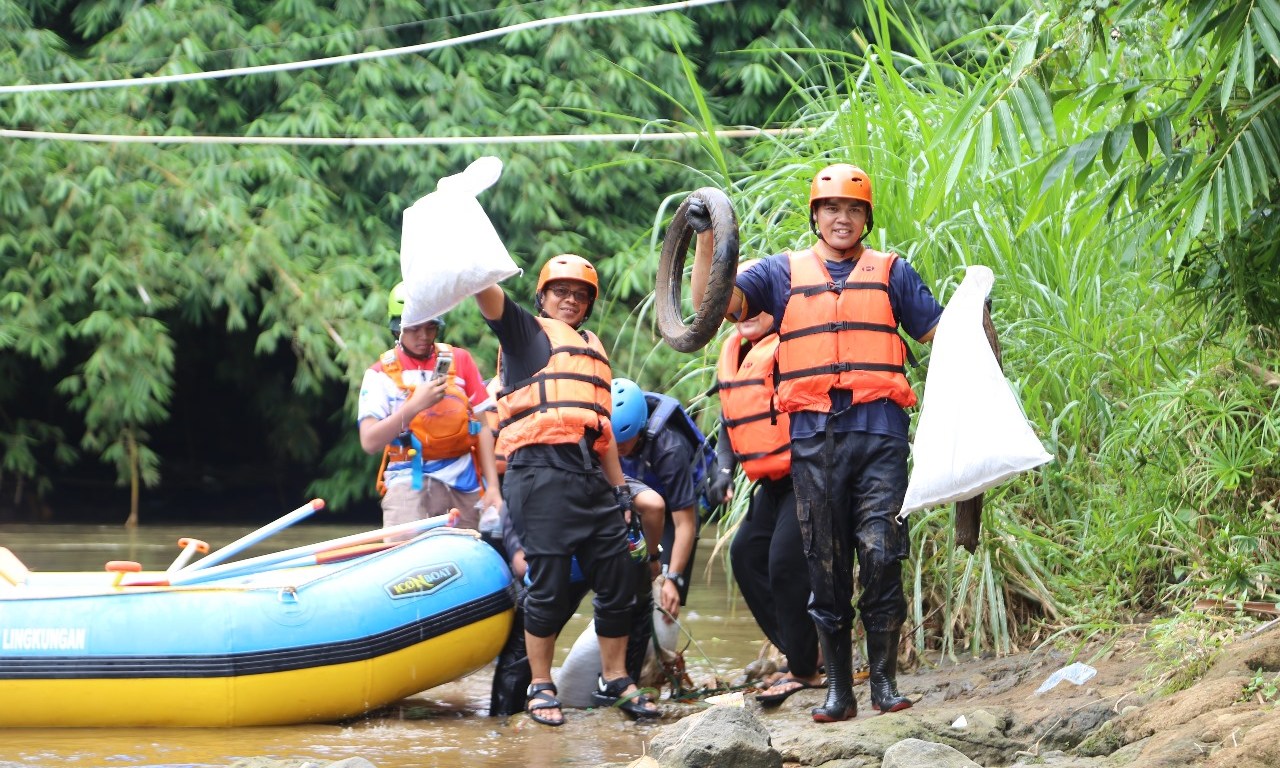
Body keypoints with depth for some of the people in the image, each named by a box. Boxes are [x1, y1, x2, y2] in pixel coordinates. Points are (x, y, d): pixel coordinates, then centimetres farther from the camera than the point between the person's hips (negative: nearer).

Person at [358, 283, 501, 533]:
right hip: (409, 482, -3)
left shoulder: (459, 360, 14)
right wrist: (415, 405, -17)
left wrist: (493, 487, 2)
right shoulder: (381, 373, 6)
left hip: (464, 484, 3)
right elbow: (369, 442, -6)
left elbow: (482, 428, 11)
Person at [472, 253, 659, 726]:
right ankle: (540, 688, 5)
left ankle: (614, 681, 16)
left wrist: (620, 491, 23)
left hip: (593, 479, 6)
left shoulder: (594, 351, 27)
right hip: (543, 474, -6)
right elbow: (487, 294, -11)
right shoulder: (526, 333, 8)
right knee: (550, 585, -6)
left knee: (617, 582, 4)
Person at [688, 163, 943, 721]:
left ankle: (885, 681, -5)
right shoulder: (785, 273, 16)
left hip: (877, 429, -1)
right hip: (813, 433, 1)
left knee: (880, 555, -12)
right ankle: (837, 690, 7)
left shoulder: (890, 272, 16)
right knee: (825, 567, 2)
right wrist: (706, 240, -6)